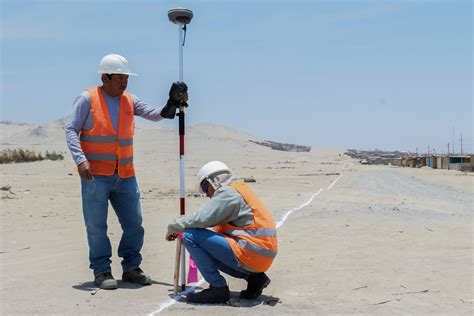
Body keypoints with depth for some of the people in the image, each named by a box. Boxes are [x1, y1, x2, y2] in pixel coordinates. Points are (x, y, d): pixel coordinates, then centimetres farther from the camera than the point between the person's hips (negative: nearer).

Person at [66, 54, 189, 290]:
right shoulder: (87, 99, -4)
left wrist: (173, 104, -13)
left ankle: (131, 268, 22)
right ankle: (101, 271, 14)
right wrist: (80, 160, -19)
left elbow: (154, 114, 5)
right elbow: (71, 131, -6)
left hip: (125, 175, 5)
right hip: (95, 175, -5)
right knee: (97, 226, 2)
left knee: (134, 224, 8)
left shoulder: (129, 100, 11)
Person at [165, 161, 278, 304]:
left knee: (190, 236, -11)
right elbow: (220, 229, 24)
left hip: (250, 254, -10)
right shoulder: (240, 190, 23)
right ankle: (254, 277, 13)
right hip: (262, 258, 10)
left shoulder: (227, 192, -8)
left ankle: (218, 289, -7)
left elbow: (201, 219, -18)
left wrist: (173, 227, -1)